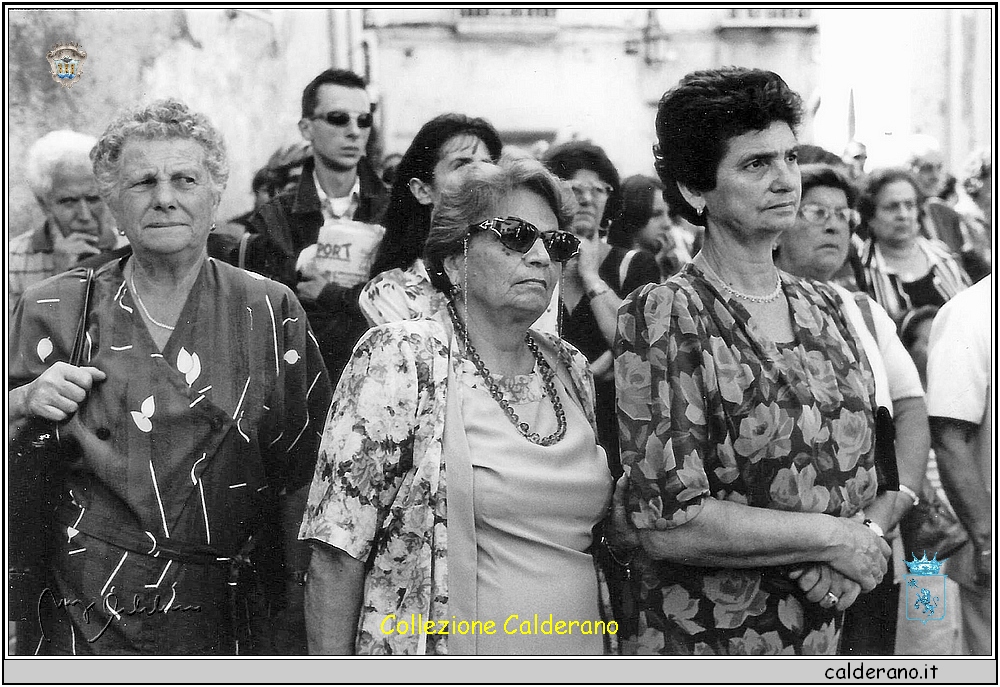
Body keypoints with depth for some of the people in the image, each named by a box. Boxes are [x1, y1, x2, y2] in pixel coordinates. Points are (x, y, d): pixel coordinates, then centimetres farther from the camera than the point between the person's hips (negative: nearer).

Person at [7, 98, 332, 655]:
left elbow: (303, 480, 3)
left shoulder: (270, 312, -1)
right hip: (85, 624, 0)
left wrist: (303, 627, 1)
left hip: (225, 623, 1)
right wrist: (24, 405, -14)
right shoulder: (52, 312, 0)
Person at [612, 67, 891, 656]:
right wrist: (831, 536, -16)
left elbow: (863, 466, 11)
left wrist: (862, 540, -10)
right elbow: (666, 524, -22)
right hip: (704, 643, -6)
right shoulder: (664, 317, -15)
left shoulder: (823, 306, 5)